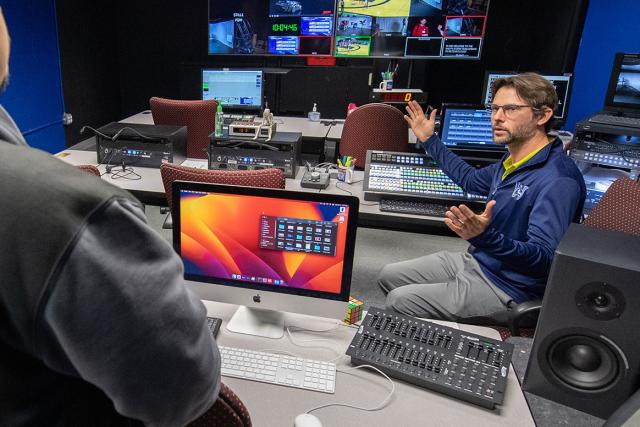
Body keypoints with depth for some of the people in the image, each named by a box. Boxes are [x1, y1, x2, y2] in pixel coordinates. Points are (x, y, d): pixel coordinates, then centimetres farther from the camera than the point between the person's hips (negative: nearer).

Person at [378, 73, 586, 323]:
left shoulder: (558, 180, -26)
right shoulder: (513, 162, 6)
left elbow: (542, 259, -31)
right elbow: (471, 179, 27)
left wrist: (485, 237, -48)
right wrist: (429, 140, 30)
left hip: (505, 288, -9)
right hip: (474, 261, 9)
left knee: (398, 301, -14)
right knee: (388, 276, 8)